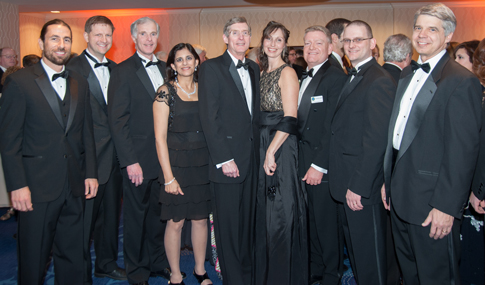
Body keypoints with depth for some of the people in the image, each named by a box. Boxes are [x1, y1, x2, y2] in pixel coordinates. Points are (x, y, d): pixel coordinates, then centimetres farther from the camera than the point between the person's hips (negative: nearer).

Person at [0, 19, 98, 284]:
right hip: (37, 187, -4)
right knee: (33, 258, 9)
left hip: (74, 187, 5)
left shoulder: (80, 84, 11)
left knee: (71, 255, 14)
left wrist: (90, 173, 8)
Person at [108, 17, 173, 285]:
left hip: (163, 156, 5)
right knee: (136, 215, 7)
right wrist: (130, 161, -15)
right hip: (138, 159, -5)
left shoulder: (164, 68, 11)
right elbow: (117, 120, -11)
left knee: (159, 211, 15)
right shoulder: (122, 71, -6)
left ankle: (158, 262, 33)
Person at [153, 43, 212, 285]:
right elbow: (160, 138, -8)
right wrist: (168, 176, -12)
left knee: (201, 219, 12)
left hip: (202, 163, 4)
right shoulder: (166, 92, -6)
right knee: (175, 222, 5)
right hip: (176, 163, -4)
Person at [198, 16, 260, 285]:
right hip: (227, 159, -5)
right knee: (228, 225, 4)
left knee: (248, 220, 14)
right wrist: (224, 159, -14)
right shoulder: (211, 68, -4)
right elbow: (209, 118, -10)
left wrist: (259, 151, 6)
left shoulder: (254, 69, 15)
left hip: (252, 159, 6)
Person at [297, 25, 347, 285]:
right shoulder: (306, 78, 15)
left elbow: (333, 127, -18)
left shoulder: (336, 77, -12)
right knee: (313, 222, 17)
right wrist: (303, 162, 7)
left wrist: (319, 165, -18)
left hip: (323, 165, -8)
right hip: (306, 163, 8)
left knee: (327, 225, 4)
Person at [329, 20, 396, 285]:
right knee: (354, 249, 20)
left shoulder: (379, 81, -16)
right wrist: (345, 183, 10)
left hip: (363, 187, -9)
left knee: (369, 255, 5)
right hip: (346, 184, 9)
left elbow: (376, 141, -21)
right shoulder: (351, 78, 14)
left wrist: (358, 186, -20)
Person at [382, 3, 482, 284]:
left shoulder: (462, 81, -14)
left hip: (432, 199, -7)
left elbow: (464, 150, -18)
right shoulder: (408, 75, 12)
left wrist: (446, 206, -20)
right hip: (400, 196, 8)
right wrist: (387, 180, 11)